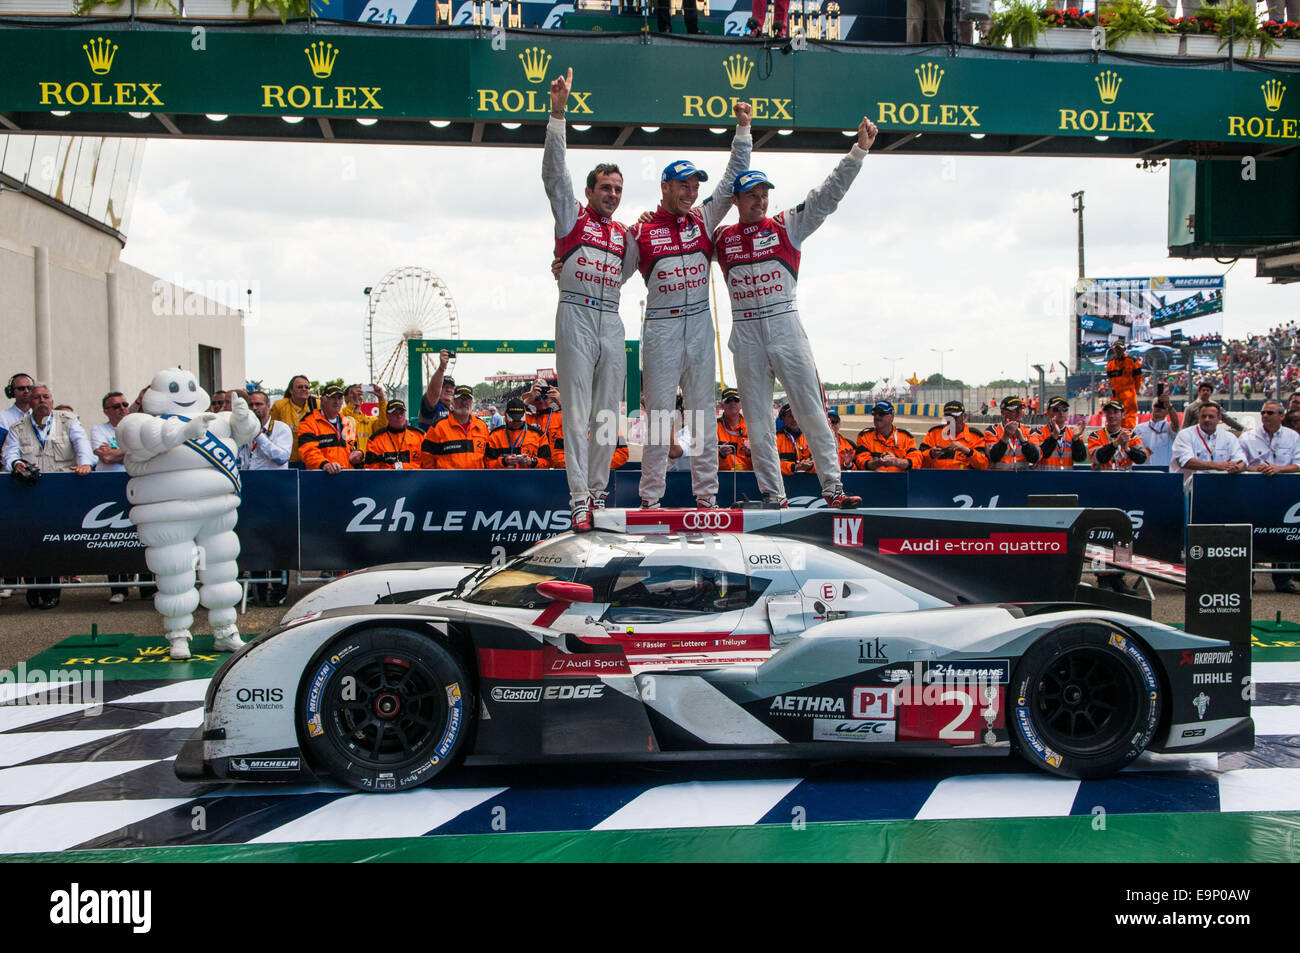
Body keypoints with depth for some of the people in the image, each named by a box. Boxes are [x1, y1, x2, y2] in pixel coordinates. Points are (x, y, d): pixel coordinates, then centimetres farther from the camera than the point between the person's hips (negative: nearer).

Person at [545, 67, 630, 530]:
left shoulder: (624, 233, 19)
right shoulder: (572, 216, 6)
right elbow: (554, 170, -4)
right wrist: (558, 112, -12)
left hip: (612, 321, 5)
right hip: (576, 316, -5)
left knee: (607, 413, 5)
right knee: (577, 411, -6)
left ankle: (599, 491, 12)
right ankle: (578, 498, -7)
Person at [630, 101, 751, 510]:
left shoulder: (704, 219, 7)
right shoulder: (641, 232, 1)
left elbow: (733, 179, 8)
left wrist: (743, 129, 4)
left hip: (700, 323, 3)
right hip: (661, 326, -3)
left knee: (702, 410, 6)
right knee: (659, 411, -1)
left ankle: (706, 495, 11)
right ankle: (651, 496, 4)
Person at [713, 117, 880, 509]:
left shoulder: (787, 226, 5)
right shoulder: (721, 238, 10)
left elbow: (828, 195, -1)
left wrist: (859, 150, -10)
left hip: (785, 325, -2)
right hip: (746, 334, 2)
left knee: (811, 409, -4)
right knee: (757, 417, 3)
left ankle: (832, 487, -2)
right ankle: (772, 494, 8)